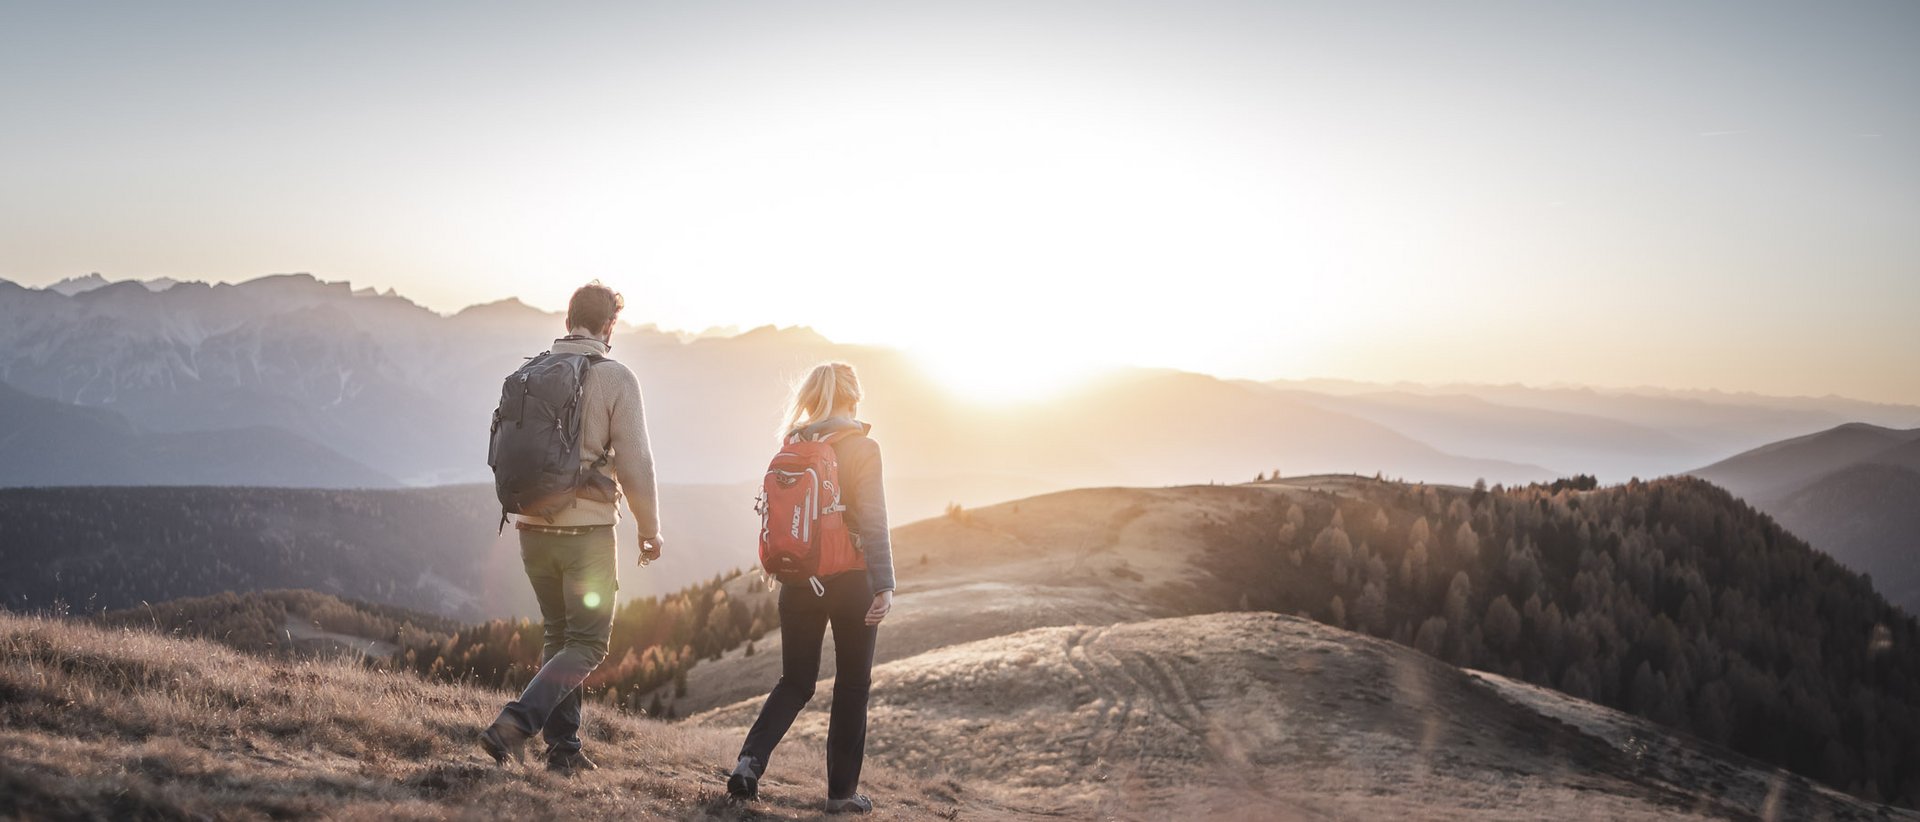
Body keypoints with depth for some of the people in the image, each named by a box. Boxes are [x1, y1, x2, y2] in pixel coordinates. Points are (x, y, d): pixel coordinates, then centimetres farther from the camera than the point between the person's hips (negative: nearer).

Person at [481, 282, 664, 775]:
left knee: (558, 636, 19)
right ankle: (515, 724, -12)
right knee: (588, 644, 5)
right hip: (587, 530, -5)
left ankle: (564, 747, 20)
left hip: (532, 528, 6)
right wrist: (649, 529, 2)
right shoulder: (615, 378, -9)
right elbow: (635, 463, -10)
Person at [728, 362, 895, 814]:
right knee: (852, 686, 9)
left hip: (799, 580, 4)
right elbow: (873, 523, -16)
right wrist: (884, 585, -16)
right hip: (850, 579, -4)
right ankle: (842, 790, 14)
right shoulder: (861, 447, -10)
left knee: (795, 681, 15)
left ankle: (749, 760, -3)